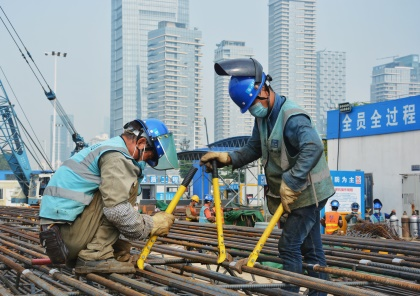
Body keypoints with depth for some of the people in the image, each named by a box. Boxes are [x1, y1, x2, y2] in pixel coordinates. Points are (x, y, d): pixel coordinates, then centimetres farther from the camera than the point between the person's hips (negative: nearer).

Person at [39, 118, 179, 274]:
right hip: (68, 231, -10)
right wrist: (152, 225, -7)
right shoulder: (116, 156, -12)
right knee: (129, 186, -12)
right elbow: (117, 211, -21)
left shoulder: (107, 147, 20)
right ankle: (95, 256, -14)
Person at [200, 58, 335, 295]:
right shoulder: (263, 117, 5)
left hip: (308, 193, -10)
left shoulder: (291, 117, -25)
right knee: (310, 248, 14)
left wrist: (290, 182, -38)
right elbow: (253, 149, 10)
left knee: (289, 246, -8)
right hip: (292, 194, 10)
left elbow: (313, 148, -39)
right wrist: (227, 158, -7)